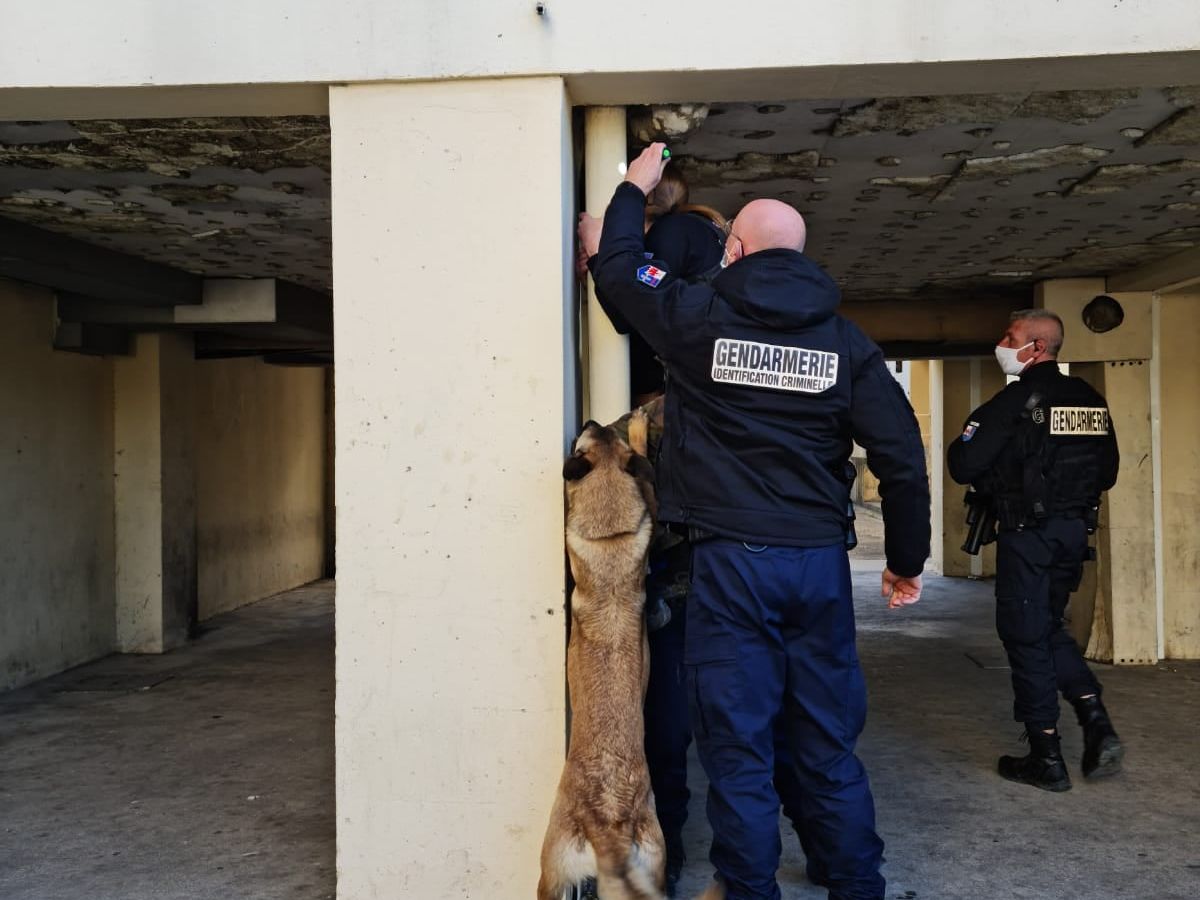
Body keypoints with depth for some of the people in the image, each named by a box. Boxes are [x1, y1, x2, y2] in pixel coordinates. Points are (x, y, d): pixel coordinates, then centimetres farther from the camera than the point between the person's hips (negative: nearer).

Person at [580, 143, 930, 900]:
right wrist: (907, 561, 13)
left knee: (739, 748, 5)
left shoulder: (698, 319, -2)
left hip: (731, 560, -3)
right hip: (821, 561, 3)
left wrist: (635, 188, 33)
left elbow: (620, 266, 16)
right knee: (830, 746, 13)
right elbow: (904, 460, 1)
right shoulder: (845, 339, 4)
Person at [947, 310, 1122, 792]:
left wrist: (961, 444, 3)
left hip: (1027, 534, -7)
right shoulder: (1090, 400, 8)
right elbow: (1107, 472, 15)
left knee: (1026, 637, 3)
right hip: (1075, 530, 7)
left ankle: (1046, 759, 9)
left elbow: (962, 466, -17)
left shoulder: (1015, 401, -14)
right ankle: (1097, 724, 9)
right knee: (1049, 630, 21)